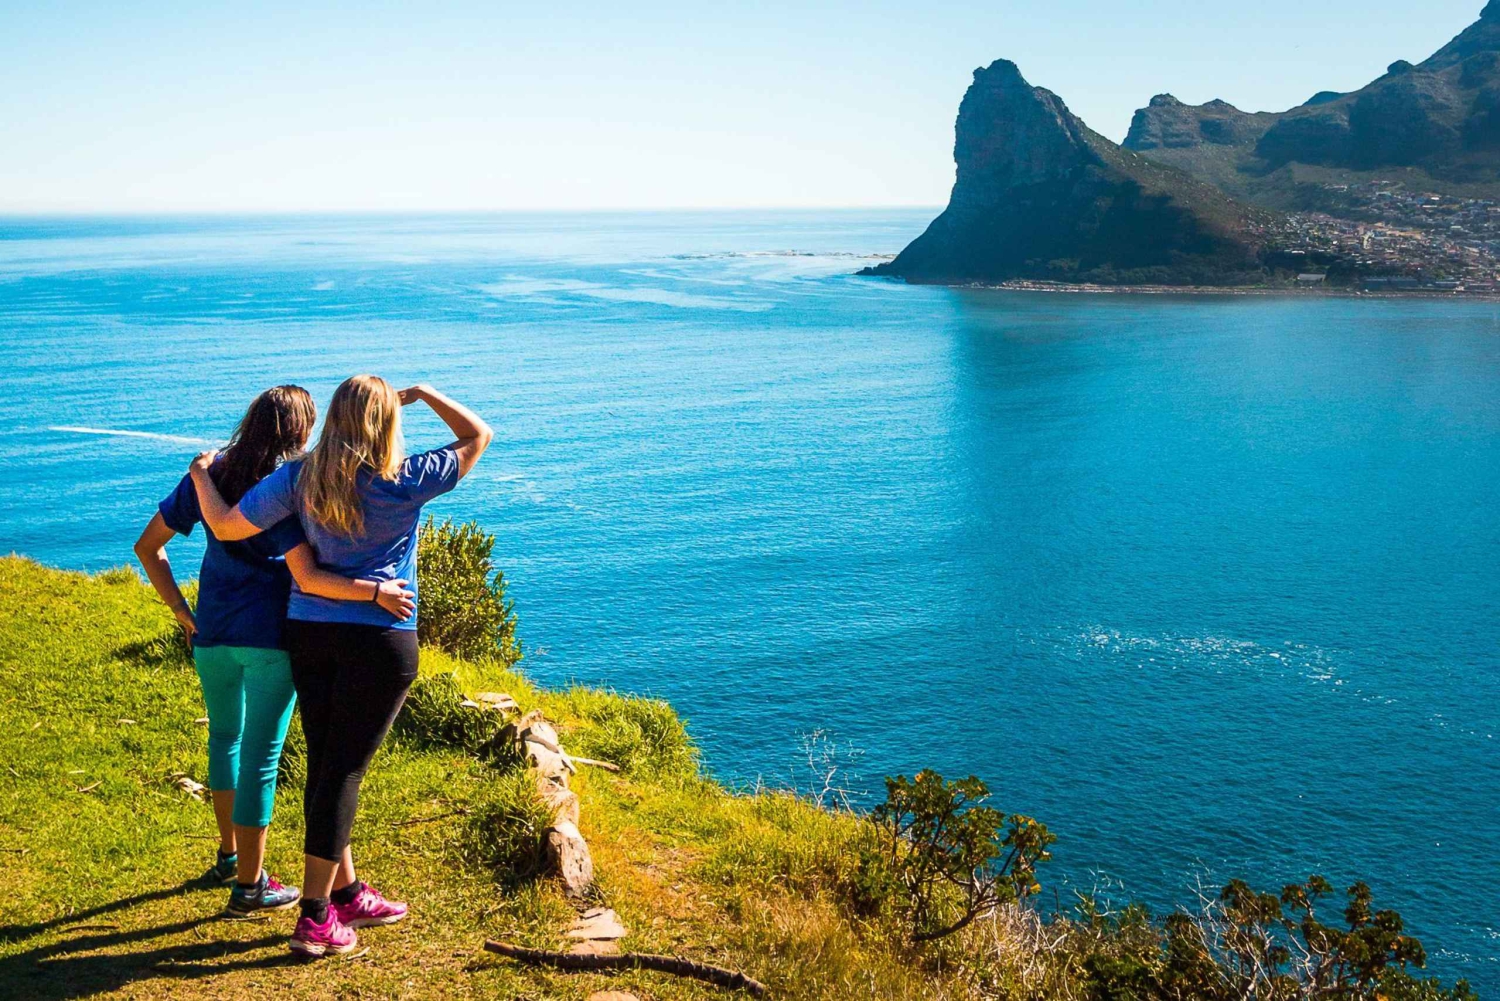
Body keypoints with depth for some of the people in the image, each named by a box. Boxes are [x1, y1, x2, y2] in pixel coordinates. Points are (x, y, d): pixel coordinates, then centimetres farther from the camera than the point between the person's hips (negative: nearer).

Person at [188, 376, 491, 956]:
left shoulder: (298, 478, -2)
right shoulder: (407, 483, -10)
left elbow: (225, 527, 3)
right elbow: (478, 435, 1)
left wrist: (202, 475, 20)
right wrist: (425, 393, 11)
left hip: (308, 633, 5)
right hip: (379, 637, -4)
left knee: (325, 763, 13)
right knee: (343, 770, -1)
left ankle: (348, 895, 28)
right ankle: (315, 918, 2)